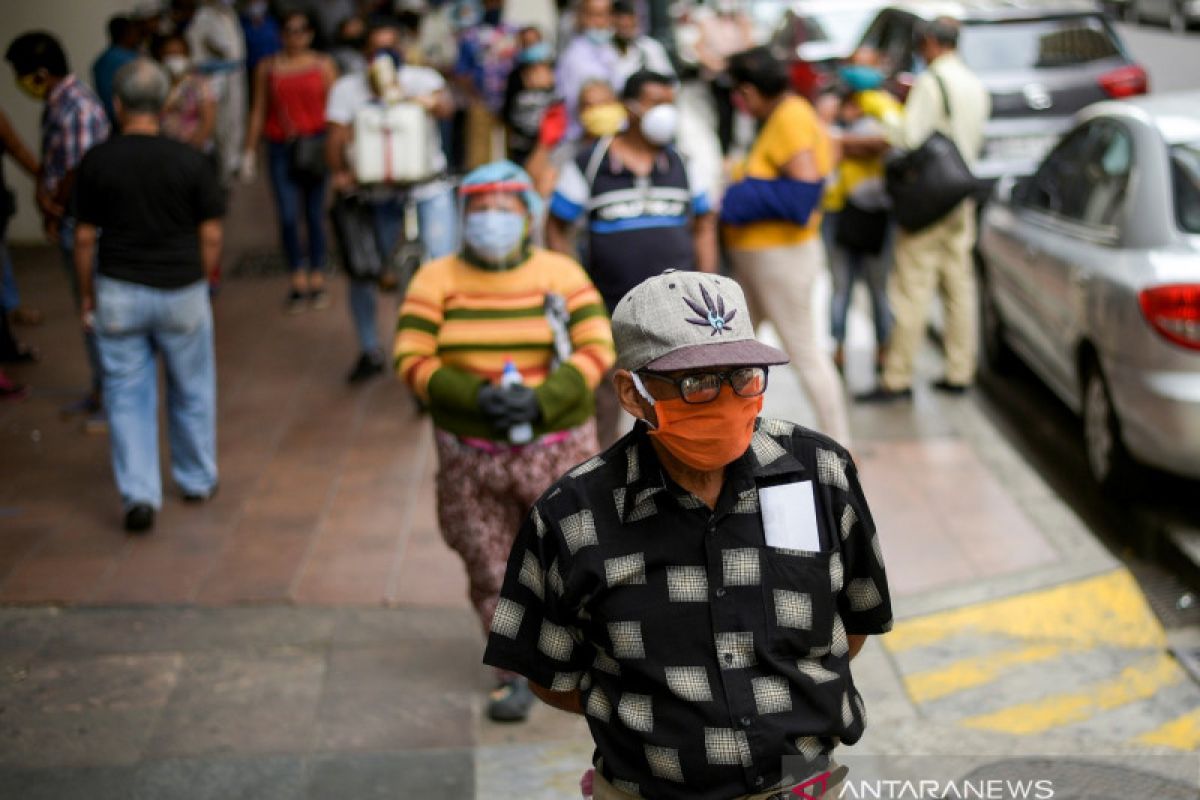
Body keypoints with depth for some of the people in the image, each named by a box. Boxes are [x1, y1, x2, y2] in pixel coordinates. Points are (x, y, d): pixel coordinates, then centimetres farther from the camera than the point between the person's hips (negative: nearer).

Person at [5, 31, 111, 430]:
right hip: (69, 225, 10)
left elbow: (79, 172, -24)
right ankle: (100, 391, 30)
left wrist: (55, 209, -9)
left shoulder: (78, 107, -22)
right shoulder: (54, 104, 8)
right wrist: (44, 197, -6)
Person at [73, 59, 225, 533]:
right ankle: (198, 481, 30)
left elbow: (85, 236, -3)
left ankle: (139, 495, 0)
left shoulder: (97, 161, -6)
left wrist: (86, 294, 9)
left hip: (119, 293, 0)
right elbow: (210, 234, -3)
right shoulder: (189, 161, -6)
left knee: (128, 395, 7)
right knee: (191, 391, 17)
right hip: (182, 291, 0)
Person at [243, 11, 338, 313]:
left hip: (315, 146, 0)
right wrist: (249, 152, 7)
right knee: (288, 217, -7)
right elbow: (259, 111, 10)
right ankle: (298, 280, 3)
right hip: (281, 149, 0)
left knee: (315, 215, 5)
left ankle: (317, 280, 15)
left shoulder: (323, 65, 6)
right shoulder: (267, 67, 8)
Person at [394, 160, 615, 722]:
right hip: (470, 455, 1)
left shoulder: (561, 274, -2)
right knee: (491, 571, 6)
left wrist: (541, 402, -21)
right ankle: (516, 675, 22)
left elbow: (597, 348, -8)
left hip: (556, 446, -1)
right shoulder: (436, 280, 0)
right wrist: (476, 396, -20)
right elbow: (412, 359, -6)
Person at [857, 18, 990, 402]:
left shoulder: (930, 82, -13)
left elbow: (910, 137, -19)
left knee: (913, 288, -6)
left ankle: (897, 378, -5)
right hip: (962, 197, 8)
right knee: (959, 284, 11)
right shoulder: (977, 87, 13)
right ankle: (959, 372, 15)